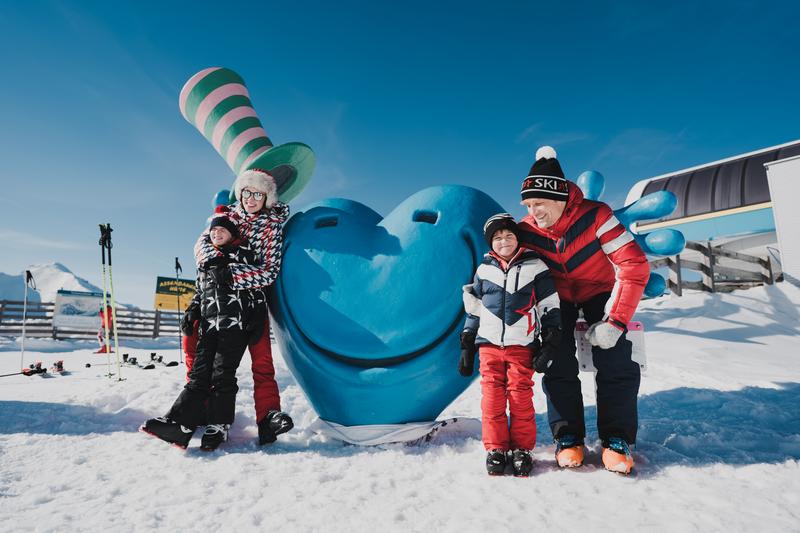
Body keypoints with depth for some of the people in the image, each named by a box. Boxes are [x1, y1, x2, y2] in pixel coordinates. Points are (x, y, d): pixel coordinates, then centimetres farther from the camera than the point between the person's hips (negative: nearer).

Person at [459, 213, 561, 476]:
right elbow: (473, 309, 14)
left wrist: (550, 344, -2)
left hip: (522, 345, -2)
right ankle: (495, 448, 12)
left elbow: (550, 307, 4)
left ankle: (522, 449, 13)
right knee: (492, 397, 0)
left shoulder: (534, 266, 2)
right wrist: (467, 346, 12)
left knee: (521, 396, -3)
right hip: (489, 343, 2)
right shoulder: (484, 269, 9)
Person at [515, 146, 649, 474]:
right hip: (557, 296, 2)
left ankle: (617, 439, 1)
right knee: (559, 365, -10)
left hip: (599, 291, -1)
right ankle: (568, 437, 5)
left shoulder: (595, 216, -30)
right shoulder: (527, 231, -21)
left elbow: (635, 266, -30)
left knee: (615, 364, -16)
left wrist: (615, 321, -34)